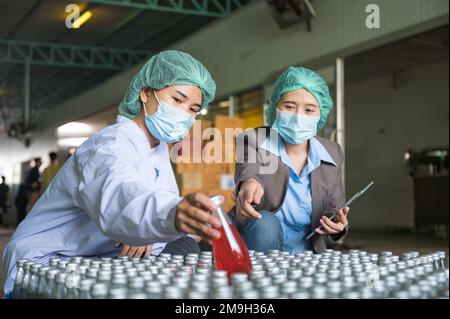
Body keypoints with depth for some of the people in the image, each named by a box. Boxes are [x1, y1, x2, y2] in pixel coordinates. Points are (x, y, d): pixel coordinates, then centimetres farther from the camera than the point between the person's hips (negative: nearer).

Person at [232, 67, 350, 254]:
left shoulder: (332, 154, 2)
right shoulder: (253, 141, -8)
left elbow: (335, 208, 7)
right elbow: (249, 170, -31)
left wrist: (336, 228, -17)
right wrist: (249, 182, -56)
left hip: (306, 253, 4)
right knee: (264, 223, -32)